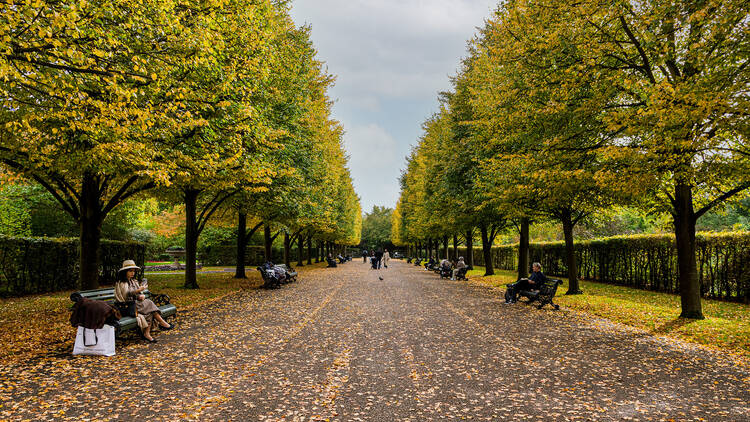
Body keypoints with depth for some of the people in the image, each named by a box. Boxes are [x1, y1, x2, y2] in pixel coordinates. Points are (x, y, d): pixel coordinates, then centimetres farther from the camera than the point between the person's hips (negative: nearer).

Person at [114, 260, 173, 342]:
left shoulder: (134, 281, 18)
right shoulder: (121, 283, -5)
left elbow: (140, 293, 17)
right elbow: (126, 296, -19)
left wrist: (142, 296, -8)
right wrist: (138, 290, -31)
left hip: (137, 303, 7)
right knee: (148, 303, -26)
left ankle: (147, 333, -29)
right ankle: (162, 322, -22)